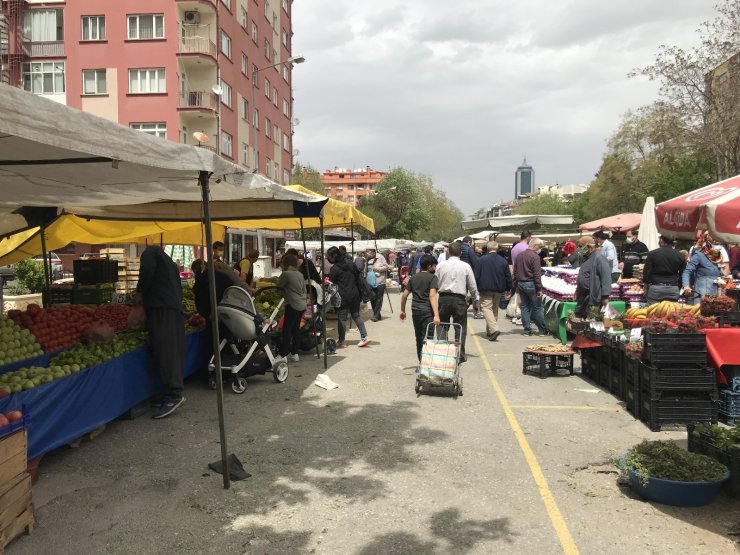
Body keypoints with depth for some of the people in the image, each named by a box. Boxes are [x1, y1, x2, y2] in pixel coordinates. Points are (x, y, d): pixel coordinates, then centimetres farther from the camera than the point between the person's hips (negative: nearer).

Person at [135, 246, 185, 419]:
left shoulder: (149, 252, 10)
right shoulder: (170, 263, 32)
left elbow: (147, 270, -10)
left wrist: (139, 292, 0)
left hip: (161, 307, -9)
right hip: (176, 307, 9)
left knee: (164, 350, -15)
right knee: (173, 350, 7)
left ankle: (173, 394, -22)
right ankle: (174, 390, 8)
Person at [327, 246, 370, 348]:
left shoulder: (334, 268, -11)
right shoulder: (350, 263, 6)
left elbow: (331, 283, -4)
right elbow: (358, 277, 10)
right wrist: (359, 292, 16)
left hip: (343, 297, -6)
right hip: (354, 294, 6)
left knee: (341, 318, 1)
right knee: (356, 315, 14)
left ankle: (342, 342, 4)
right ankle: (365, 337, 8)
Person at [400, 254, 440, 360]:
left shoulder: (413, 278, 12)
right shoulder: (432, 278, -6)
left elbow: (404, 295, 11)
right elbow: (432, 296, -18)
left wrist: (403, 310, 23)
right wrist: (436, 315, -24)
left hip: (415, 311, 6)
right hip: (427, 312, -6)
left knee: (419, 339, 16)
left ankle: (421, 362, 26)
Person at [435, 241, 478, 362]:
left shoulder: (441, 265, 0)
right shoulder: (466, 266, -3)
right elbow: (472, 286, 2)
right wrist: (475, 298, 18)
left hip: (443, 298, 2)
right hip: (459, 299, -1)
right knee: (460, 328, 6)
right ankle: (460, 355, 6)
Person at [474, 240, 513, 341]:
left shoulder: (481, 259, -6)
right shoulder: (503, 261, 4)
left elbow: (476, 275, -6)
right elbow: (508, 276, 8)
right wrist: (508, 289, 18)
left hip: (485, 289, -4)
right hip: (499, 289, 5)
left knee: (486, 308, -5)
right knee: (495, 309, 16)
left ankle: (494, 329, -24)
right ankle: (489, 331, 21)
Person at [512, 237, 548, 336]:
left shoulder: (519, 255, 10)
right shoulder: (535, 256, -14)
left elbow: (515, 272, 14)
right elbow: (537, 274, -16)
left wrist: (516, 285, 19)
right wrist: (539, 288, -13)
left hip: (520, 284, 7)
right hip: (531, 284, -7)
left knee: (525, 307, 10)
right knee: (538, 307, 2)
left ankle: (527, 330, 10)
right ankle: (542, 330, 8)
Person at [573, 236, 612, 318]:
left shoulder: (599, 258, -13)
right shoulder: (585, 258, 18)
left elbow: (606, 278, -21)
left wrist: (605, 296, -24)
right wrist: (577, 291, 27)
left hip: (593, 297, -10)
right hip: (582, 297, 10)